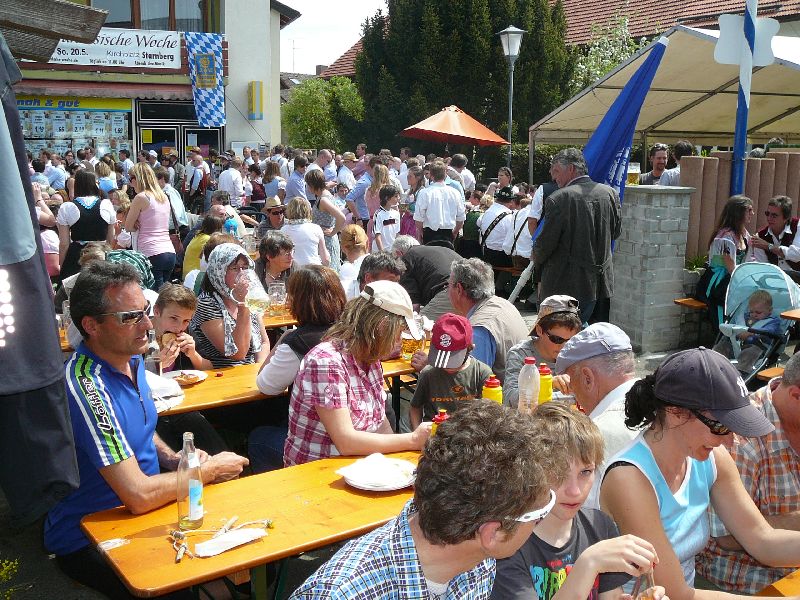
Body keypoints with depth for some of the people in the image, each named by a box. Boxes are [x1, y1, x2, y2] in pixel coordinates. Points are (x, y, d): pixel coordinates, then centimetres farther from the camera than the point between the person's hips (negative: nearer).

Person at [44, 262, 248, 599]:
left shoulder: (132, 360, 1)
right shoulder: (85, 385, -27)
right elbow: (139, 495, -28)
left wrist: (174, 459, 0)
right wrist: (210, 470, -14)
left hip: (138, 514, 8)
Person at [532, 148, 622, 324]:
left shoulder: (558, 199, -17)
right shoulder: (609, 193, 2)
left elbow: (546, 242, -13)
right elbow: (616, 231, 14)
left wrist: (537, 260, 7)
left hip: (565, 284, -6)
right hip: (600, 281, 6)